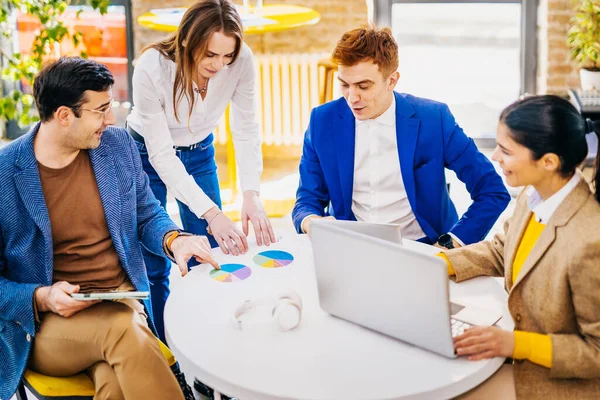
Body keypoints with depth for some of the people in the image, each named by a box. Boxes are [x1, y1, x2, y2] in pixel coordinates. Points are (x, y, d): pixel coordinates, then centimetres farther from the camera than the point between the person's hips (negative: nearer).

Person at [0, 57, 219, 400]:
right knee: (123, 328, -34)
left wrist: (173, 239, -6)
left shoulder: (118, 145, 4)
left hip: (123, 304, 2)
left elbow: (147, 214, 16)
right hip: (46, 322, -2)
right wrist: (42, 298, -19)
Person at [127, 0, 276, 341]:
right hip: (148, 155, -3)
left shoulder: (241, 61, -26)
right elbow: (161, 154, -31)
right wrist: (212, 213, -39)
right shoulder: (152, 67, -33)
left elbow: (247, 131, -18)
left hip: (199, 152, 3)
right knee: (153, 264, -1)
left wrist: (252, 195, -34)